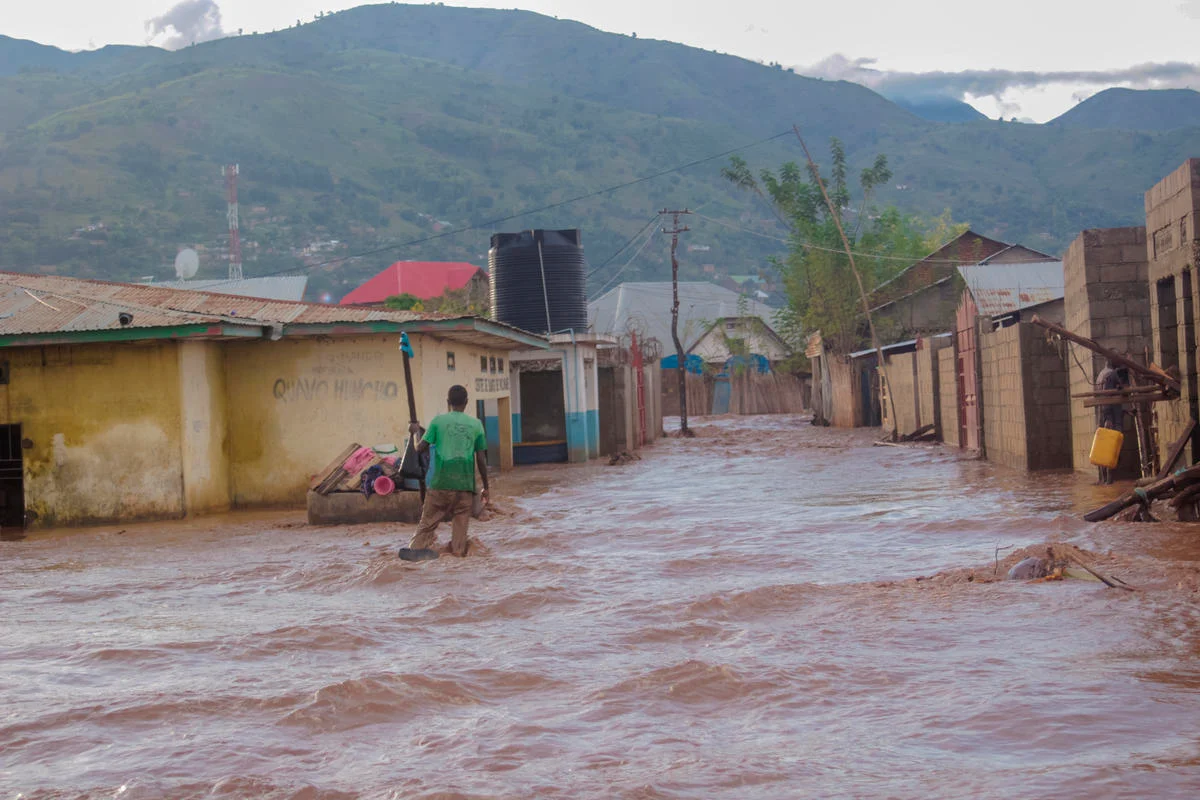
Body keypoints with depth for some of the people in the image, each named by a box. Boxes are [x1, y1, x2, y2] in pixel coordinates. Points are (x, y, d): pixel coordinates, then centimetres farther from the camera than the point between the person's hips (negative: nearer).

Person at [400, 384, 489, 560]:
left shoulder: (439, 420, 2)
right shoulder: (475, 424, 5)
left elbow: (420, 448, 3)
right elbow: (481, 459, 5)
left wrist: (417, 432, 23)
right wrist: (485, 487, 13)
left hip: (441, 481, 0)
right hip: (465, 483, 0)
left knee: (429, 519, 7)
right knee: (461, 519, 8)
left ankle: (416, 549, 1)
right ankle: (458, 551, 4)